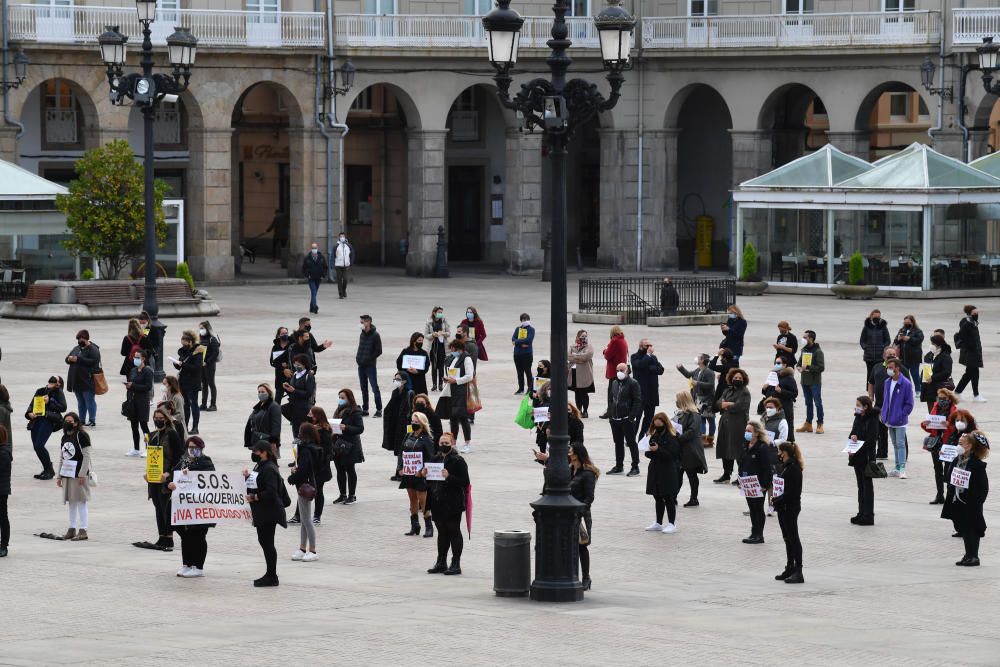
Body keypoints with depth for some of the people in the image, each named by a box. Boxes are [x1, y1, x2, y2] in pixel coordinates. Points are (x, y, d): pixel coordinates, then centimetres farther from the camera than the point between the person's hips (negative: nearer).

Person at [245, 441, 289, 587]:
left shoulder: (269, 469, -17)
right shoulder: (259, 466, 15)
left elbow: (271, 492, -25)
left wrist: (254, 497, -20)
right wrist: (248, 477, 7)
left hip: (269, 513, -11)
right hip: (261, 513, 11)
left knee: (267, 543, -6)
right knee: (263, 541, 15)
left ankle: (272, 577, 0)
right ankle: (270, 574, 22)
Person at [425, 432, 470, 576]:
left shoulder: (458, 461, -10)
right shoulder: (436, 459, 10)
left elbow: (465, 482, -15)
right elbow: (431, 481, 20)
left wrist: (449, 477, -26)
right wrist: (424, 474, -2)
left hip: (453, 504, -6)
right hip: (438, 503, 6)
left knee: (454, 532, 0)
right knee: (442, 532, 13)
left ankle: (456, 564, 5)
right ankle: (441, 563, 20)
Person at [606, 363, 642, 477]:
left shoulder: (633, 383, -8)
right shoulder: (614, 383, 14)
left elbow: (637, 401, -12)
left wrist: (632, 416, -17)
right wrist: (610, 414, 10)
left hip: (627, 419, -7)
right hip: (615, 419, 7)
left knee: (631, 442, -2)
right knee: (618, 443, 13)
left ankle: (635, 467, 3)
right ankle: (619, 466, 21)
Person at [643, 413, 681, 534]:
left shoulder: (671, 437, -12)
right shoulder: (655, 435, 11)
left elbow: (672, 454, -18)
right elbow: (650, 453, 18)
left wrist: (658, 450, -25)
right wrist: (649, 452, -6)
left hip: (668, 472, -7)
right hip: (655, 469, 7)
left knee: (668, 498, -3)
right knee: (658, 497, 13)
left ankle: (672, 524, 4)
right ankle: (658, 523, 21)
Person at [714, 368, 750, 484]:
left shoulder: (744, 392, -4)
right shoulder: (727, 391, 17)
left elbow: (739, 406, -16)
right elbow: (718, 404, 7)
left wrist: (725, 405, -2)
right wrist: (731, 404, -11)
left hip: (738, 425, -7)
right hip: (725, 423, 7)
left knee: (738, 451, -9)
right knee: (724, 448, 11)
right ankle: (726, 474, 21)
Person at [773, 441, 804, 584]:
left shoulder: (793, 468, -17)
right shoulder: (785, 466, 13)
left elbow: (792, 491, -22)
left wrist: (778, 499, -18)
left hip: (791, 506, -10)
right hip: (784, 507, 10)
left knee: (793, 537, -7)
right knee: (788, 538, 15)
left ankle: (798, 572, -5)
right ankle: (790, 568, 23)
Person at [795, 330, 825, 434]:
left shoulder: (818, 351, -10)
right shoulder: (804, 350, 12)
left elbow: (821, 367, -16)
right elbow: (800, 362, 24)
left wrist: (808, 367, -20)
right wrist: (799, 367, 1)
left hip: (815, 382, -7)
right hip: (805, 381, 7)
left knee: (818, 403, -3)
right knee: (808, 403, 13)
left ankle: (820, 424, 2)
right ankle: (808, 424, 18)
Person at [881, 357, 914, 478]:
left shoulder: (906, 384, -13)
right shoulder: (887, 382, 7)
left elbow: (909, 404, -10)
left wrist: (900, 416, -15)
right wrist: (884, 415, 8)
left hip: (900, 422, -7)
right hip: (889, 421, 7)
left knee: (901, 444, -9)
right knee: (895, 445, 13)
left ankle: (902, 469, -10)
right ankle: (898, 469, 20)